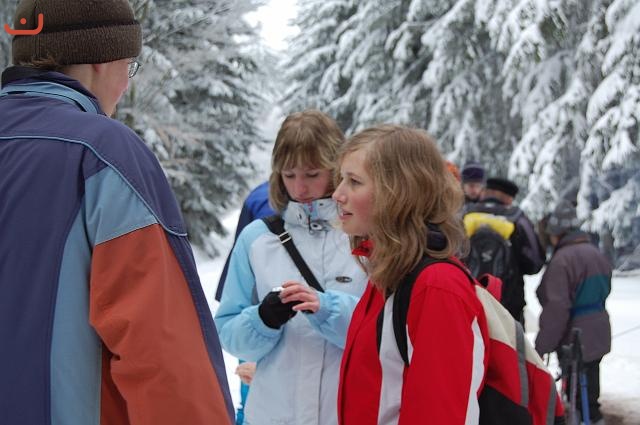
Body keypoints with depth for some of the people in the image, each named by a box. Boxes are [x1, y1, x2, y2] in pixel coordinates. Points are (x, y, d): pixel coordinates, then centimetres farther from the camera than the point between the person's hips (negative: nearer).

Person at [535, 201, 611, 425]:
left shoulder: (562, 260, -19)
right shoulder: (596, 254, 10)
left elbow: (556, 309, -23)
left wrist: (542, 346, -17)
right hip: (598, 336, 9)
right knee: (590, 385, 19)